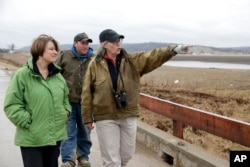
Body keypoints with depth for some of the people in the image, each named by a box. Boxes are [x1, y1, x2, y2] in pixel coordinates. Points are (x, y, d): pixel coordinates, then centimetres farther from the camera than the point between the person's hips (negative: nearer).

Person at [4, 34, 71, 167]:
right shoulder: (22, 75, -13)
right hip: (32, 138, -6)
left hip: (55, 135, 6)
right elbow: (11, 105, -13)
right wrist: (28, 122, -16)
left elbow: (65, 98, 21)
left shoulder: (57, 75, 7)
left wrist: (65, 113, 6)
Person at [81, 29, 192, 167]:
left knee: (126, 154, 17)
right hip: (105, 117, -3)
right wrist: (87, 117, -1)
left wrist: (174, 49, -26)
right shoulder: (95, 65, -4)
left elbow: (153, 56, -11)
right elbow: (87, 93, -1)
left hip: (129, 115, 3)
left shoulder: (133, 61, 1)